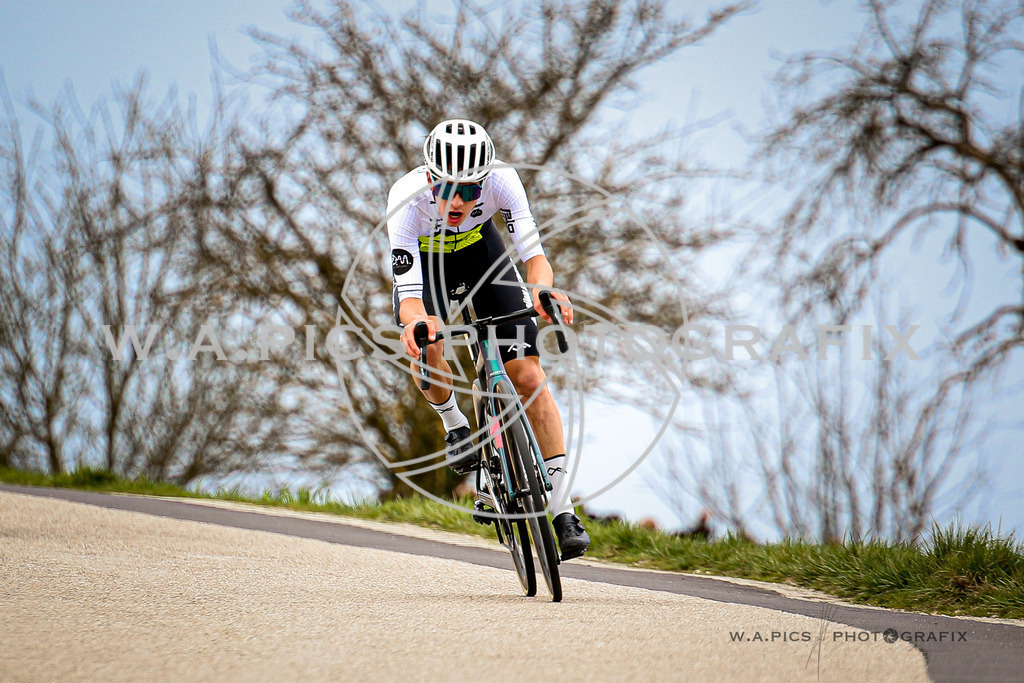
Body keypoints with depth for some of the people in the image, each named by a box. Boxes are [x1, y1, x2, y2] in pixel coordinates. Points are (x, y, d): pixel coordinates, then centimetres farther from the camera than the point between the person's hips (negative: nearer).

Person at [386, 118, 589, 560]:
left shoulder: (501, 180, -34)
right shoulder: (407, 197, -37)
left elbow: (534, 253, -37)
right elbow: (408, 292, -40)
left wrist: (543, 289, -59)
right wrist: (414, 322, -63)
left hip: (480, 248, 1)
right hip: (424, 256, -1)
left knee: (529, 378, -10)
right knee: (426, 348, -31)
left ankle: (563, 512, -6)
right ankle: (454, 425, 3)